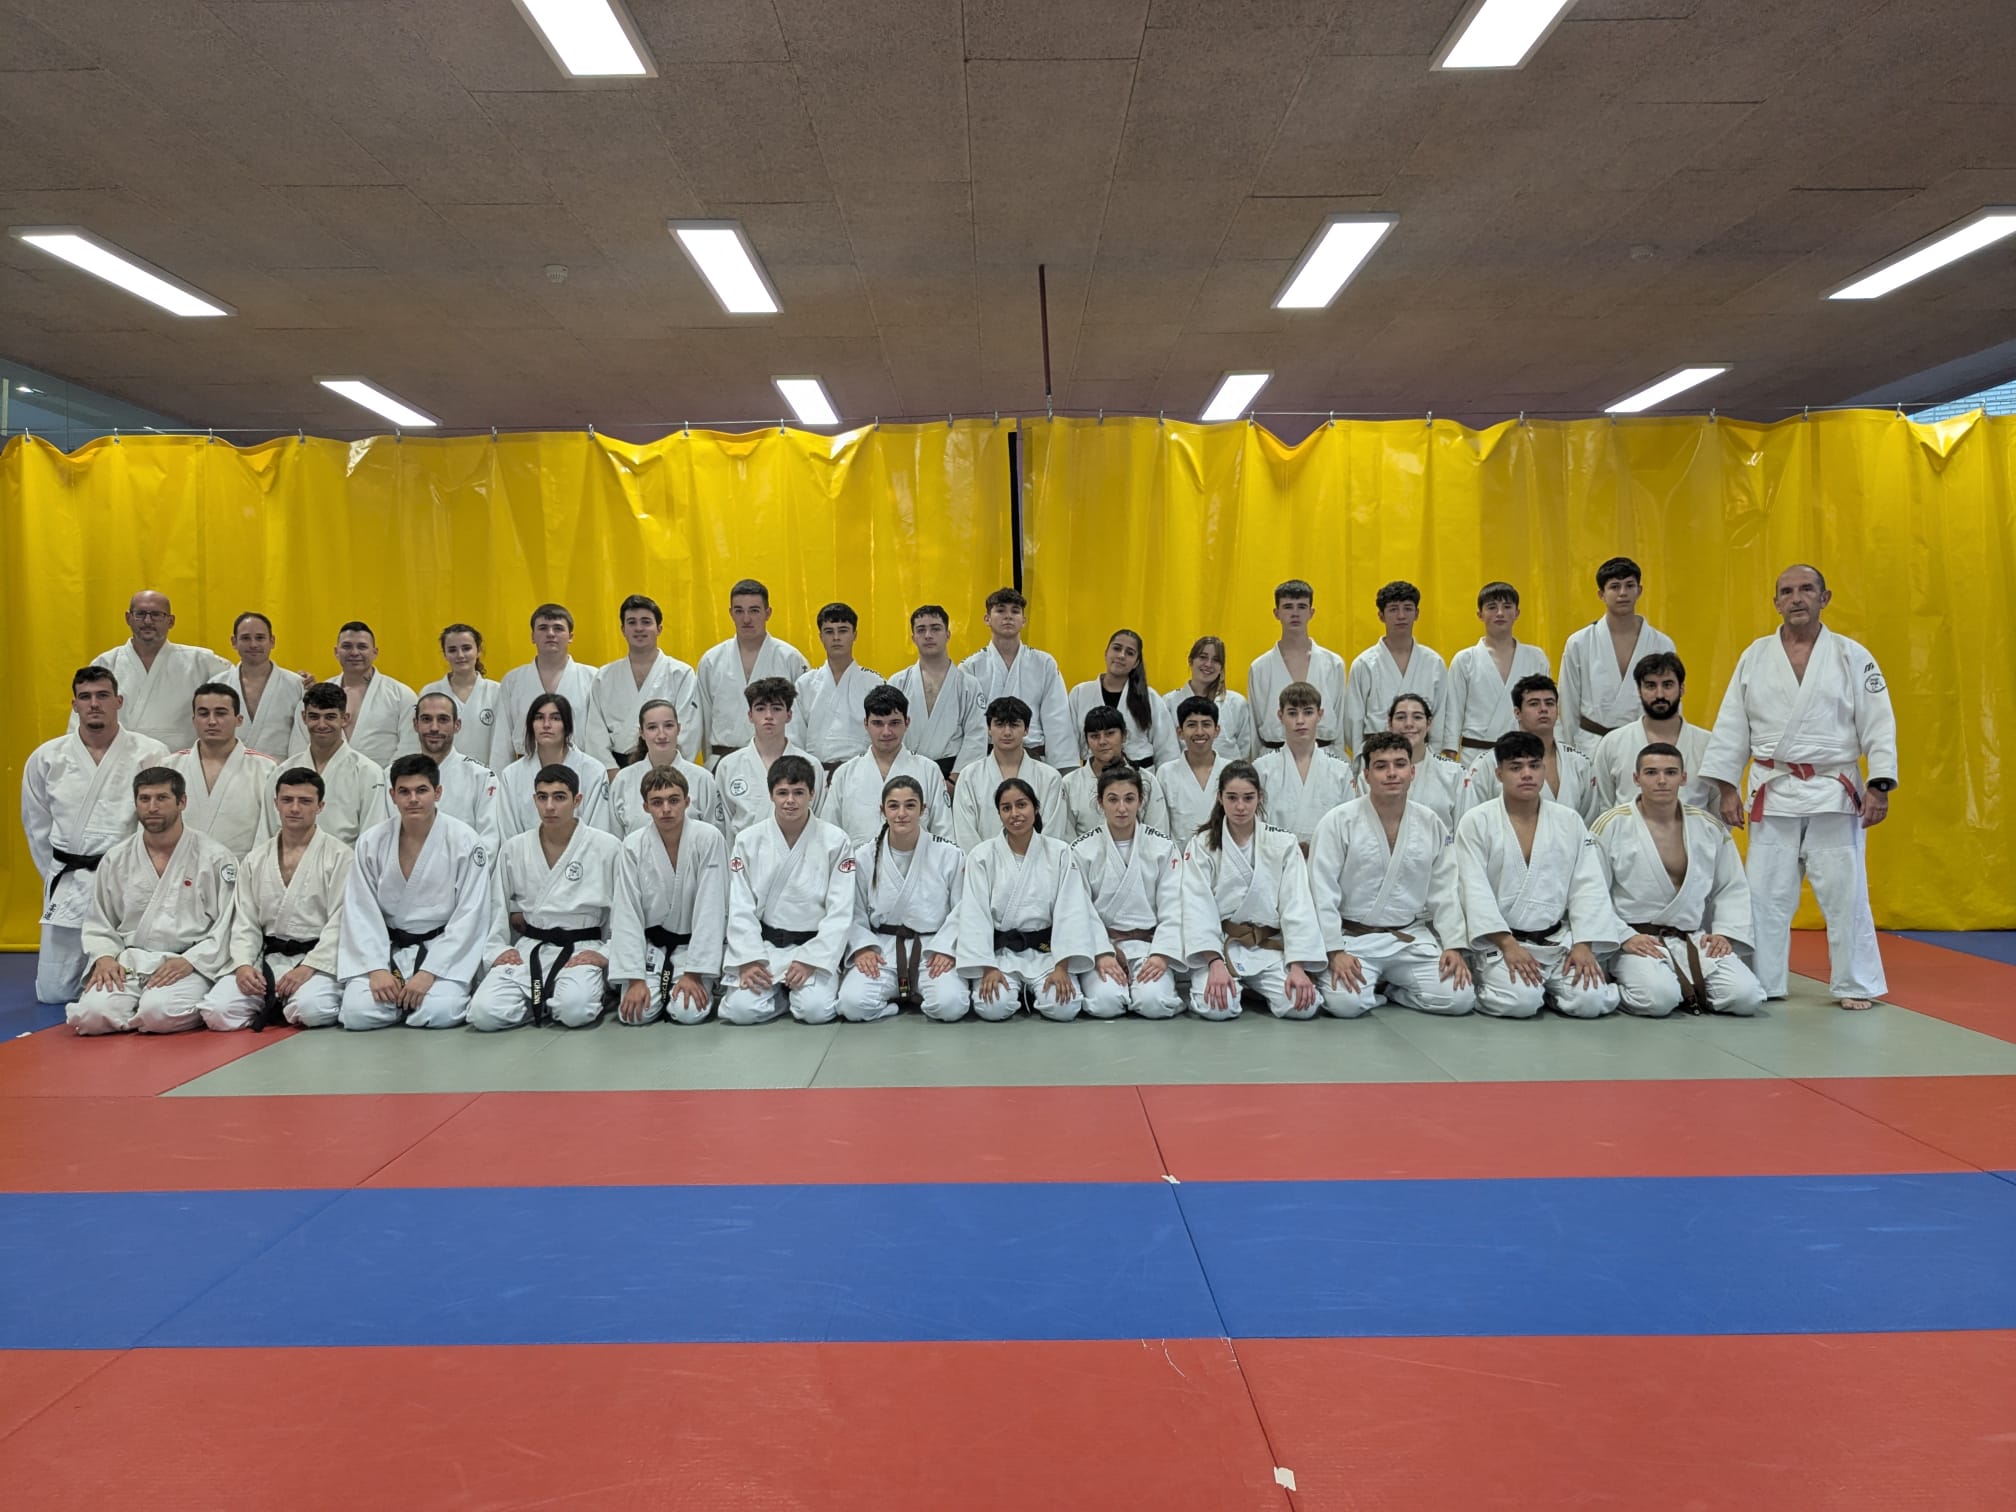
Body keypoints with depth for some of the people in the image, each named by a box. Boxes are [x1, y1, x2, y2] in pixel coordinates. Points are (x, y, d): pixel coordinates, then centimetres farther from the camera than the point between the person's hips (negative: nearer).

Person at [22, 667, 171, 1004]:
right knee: (52, 993, 5)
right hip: (69, 885, 3)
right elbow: (36, 826, 13)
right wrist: (58, 877, 13)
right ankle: (84, 963, 39)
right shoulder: (46, 758, 3)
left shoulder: (151, 754, -6)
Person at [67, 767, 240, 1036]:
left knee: (159, 1013, -32)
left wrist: (190, 961, -15)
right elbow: (98, 922, 17)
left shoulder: (215, 858, -1)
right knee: (91, 1014, -24)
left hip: (187, 965, -3)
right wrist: (104, 957, -3)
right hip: (129, 962, 4)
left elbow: (228, 924, -3)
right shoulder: (116, 859, 11)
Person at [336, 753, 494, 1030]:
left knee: (436, 1013, -27)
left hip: (443, 948, -3)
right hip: (388, 948, 3)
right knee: (357, 1012, -19)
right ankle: (401, 996, 12)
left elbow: (470, 916, -10)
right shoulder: (370, 842, 2)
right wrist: (376, 969, -13)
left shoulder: (465, 842, -8)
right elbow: (360, 911, 0)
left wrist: (429, 973, -16)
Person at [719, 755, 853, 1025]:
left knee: (816, 1010, -25)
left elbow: (840, 912, -6)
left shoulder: (835, 841, -3)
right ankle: (779, 993, 10)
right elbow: (740, 908, -2)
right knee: (741, 1009, -22)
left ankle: (797, 990, 10)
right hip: (763, 943, 1)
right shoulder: (748, 840, 1)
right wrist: (749, 960, -14)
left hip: (814, 945, -1)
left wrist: (810, 961, -14)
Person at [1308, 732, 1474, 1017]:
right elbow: (1322, 892, -10)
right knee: (1345, 1003, -29)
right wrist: (1335, 951, -17)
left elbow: (1445, 892, 7)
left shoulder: (1432, 825, 5)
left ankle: (1385, 987, 11)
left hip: (1412, 938, 4)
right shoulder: (1339, 821, -8)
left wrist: (1454, 946, -4)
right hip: (1355, 938, -4)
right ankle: (1368, 984, 8)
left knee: (1459, 998, -15)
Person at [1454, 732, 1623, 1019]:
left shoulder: (1569, 820, 8)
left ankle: (1547, 985, 13)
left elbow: (1588, 887, 4)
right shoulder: (1475, 822, -3)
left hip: (1559, 939, 4)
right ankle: (1485, 982, 6)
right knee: (1520, 1001, -28)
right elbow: (1475, 890, -9)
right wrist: (1508, 944, -18)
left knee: (1590, 1001, -18)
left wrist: (1583, 945, -9)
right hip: (1500, 941, -3)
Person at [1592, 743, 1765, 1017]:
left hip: (1693, 940, 5)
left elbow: (1732, 888, 17)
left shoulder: (1709, 827, 8)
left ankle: (1685, 988, 11)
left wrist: (1725, 933, 2)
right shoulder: (1611, 825, -6)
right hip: (1636, 941, -4)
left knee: (1746, 996, -17)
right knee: (1658, 998, -32)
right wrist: (1623, 937, -13)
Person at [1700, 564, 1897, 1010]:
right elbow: (1731, 726, 5)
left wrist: (1879, 786, -9)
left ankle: (1856, 985, 15)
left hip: (1834, 793, -2)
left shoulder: (1852, 656, 0)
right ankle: (1762, 983, 16)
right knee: (1766, 892, 6)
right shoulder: (1755, 656, 5)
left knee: (1845, 893, 2)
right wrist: (1727, 787, 1)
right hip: (1774, 794, 2)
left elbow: (1878, 725, -2)